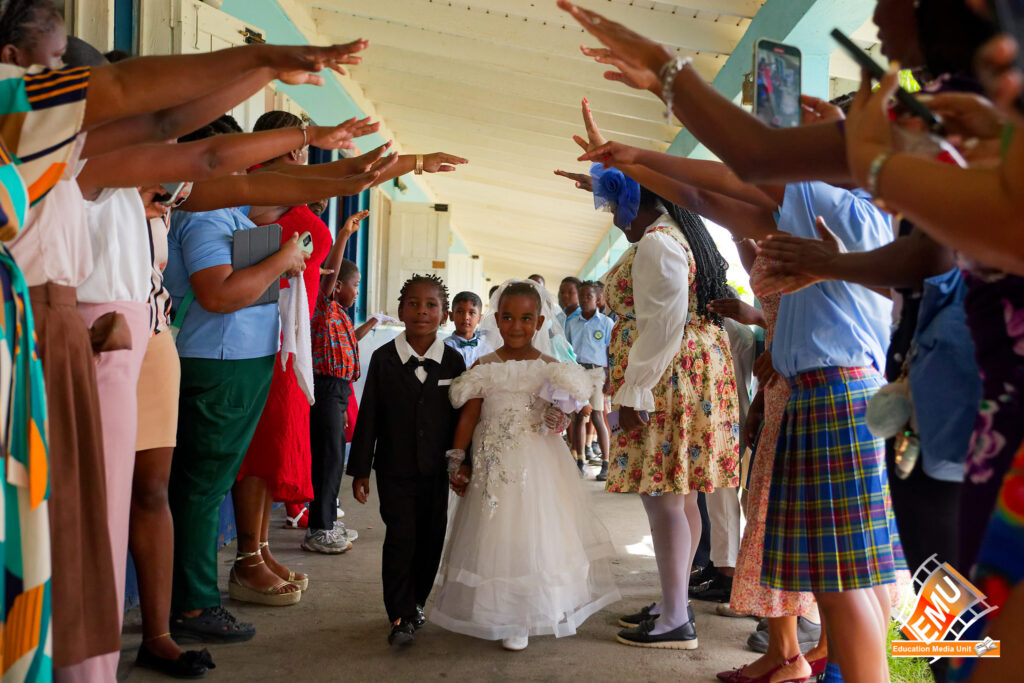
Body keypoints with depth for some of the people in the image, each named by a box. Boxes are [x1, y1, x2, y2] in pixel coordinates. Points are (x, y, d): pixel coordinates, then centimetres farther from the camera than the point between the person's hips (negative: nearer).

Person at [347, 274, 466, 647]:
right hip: (395, 468, -2)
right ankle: (401, 615, 5)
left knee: (430, 539, 10)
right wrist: (360, 469, -3)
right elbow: (369, 416, -3)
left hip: (436, 469, 2)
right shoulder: (384, 358, -4)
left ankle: (415, 602, 30)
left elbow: (461, 417, 4)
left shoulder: (453, 361, -1)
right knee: (401, 538, -6)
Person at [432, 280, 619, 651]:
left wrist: (559, 421, -14)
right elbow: (469, 415, 1)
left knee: (537, 533, 5)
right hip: (495, 466, 0)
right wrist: (458, 462, -1)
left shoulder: (551, 369, 0)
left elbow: (561, 413, 9)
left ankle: (542, 609, 21)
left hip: (539, 464, 0)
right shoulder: (485, 367, 0)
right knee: (498, 536, 5)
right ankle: (510, 619, 20)